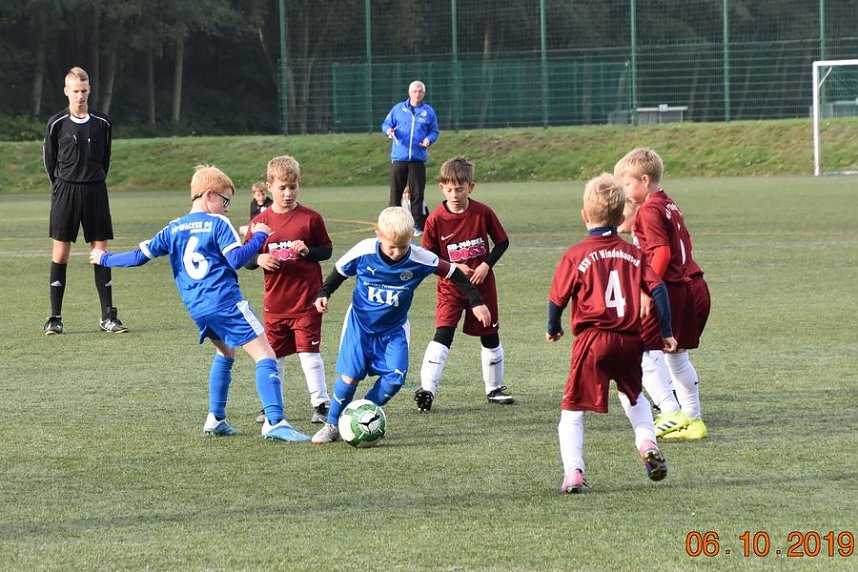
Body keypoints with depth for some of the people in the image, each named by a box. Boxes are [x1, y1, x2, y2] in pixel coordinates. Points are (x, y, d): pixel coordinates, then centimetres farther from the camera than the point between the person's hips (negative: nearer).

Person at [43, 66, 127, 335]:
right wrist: (61, 186, 9)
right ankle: (55, 318, 2)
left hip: (95, 191, 2)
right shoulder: (57, 124, -2)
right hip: (65, 191, -2)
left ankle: (108, 316, 5)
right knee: (60, 252, -2)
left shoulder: (102, 123, 4)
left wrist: (96, 181, 13)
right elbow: (50, 160, 8)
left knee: (101, 251, 1)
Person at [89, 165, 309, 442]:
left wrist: (105, 259, 30)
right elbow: (237, 260, -13)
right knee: (265, 355, -9)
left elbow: (140, 255, 16)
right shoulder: (218, 224, -2)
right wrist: (260, 237, -1)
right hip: (226, 302, -7)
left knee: (225, 352, 30)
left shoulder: (174, 229, 15)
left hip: (196, 308, 7)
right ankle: (275, 422, -24)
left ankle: (216, 419, 25)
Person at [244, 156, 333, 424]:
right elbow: (246, 259, 9)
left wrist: (308, 251, -15)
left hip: (306, 300, -3)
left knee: (309, 352, -4)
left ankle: (321, 403, 3)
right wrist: (259, 259, -14)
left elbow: (327, 250, 4)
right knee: (274, 355, 11)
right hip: (274, 301, 3)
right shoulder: (260, 222, 2)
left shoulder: (310, 218, -3)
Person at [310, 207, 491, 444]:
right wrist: (323, 293, -10)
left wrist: (476, 302, -8)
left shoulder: (419, 259, -21)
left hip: (394, 329, 1)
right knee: (350, 376, -9)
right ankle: (332, 425, 9)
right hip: (359, 324, -1)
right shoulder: (364, 251, -21)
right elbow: (340, 271, -1)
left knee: (395, 378, -14)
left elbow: (453, 274, -9)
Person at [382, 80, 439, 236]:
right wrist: (388, 130, -10)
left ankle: (418, 226, 2)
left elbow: (434, 131, 13)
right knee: (395, 193, -1)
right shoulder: (398, 109, 8)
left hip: (418, 159, 0)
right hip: (398, 158, 0)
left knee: (417, 194, -2)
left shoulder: (428, 112, 8)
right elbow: (386, 124, 12)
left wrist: (428, 139, -7)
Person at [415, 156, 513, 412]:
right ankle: (427, 389, -19)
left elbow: (502, 242, 2)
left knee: (490, 336, 12)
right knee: (442, 335, -16)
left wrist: (486, 265, -12)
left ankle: (494, 388, 29)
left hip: (482, 285, 2)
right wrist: (453, 268, -16)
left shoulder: (483, 213, -8)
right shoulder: (435, 219, -10)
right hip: (450, 288, -2)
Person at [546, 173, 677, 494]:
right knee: (633, 395, 31)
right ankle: (647, 442, 11)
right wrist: (666, 333, 9)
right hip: (630, 339, 4)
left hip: (592, 340, -4)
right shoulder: (634, 254, 7)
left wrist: (553, 330, 18)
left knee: (573, 409, 4)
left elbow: (557, 298, -1)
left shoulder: (576, 256, -2)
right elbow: (657, 289, 2)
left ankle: (573, 473, -8)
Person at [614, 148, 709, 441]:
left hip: (671, 290, -10)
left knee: (642, 352, -6)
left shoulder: (649, 210, -13)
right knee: (676, 355, 20)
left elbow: (662, 253, -21)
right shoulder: (669, 205, 15)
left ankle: (671, 414, -13)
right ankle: (693, 420, 24)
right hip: (694, 286, 10)